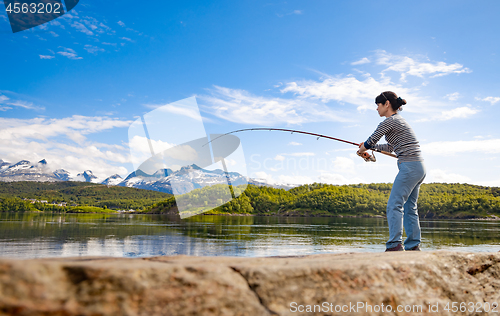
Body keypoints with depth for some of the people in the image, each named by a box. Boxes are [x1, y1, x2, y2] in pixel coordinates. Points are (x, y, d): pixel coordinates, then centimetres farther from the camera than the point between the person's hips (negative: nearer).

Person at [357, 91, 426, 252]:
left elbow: (370, 141, -2)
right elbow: (390, 147, 29)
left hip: (409, 166, -10)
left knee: (394, 205, -12)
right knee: (409, 207, 11)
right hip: (419, 167, 10)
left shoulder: (389, 121, -8)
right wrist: (369, 148, 29)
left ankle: (395, 245, -16)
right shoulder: (399, 120, 21)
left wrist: (362, 150, 19)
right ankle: (413, 246, 15)